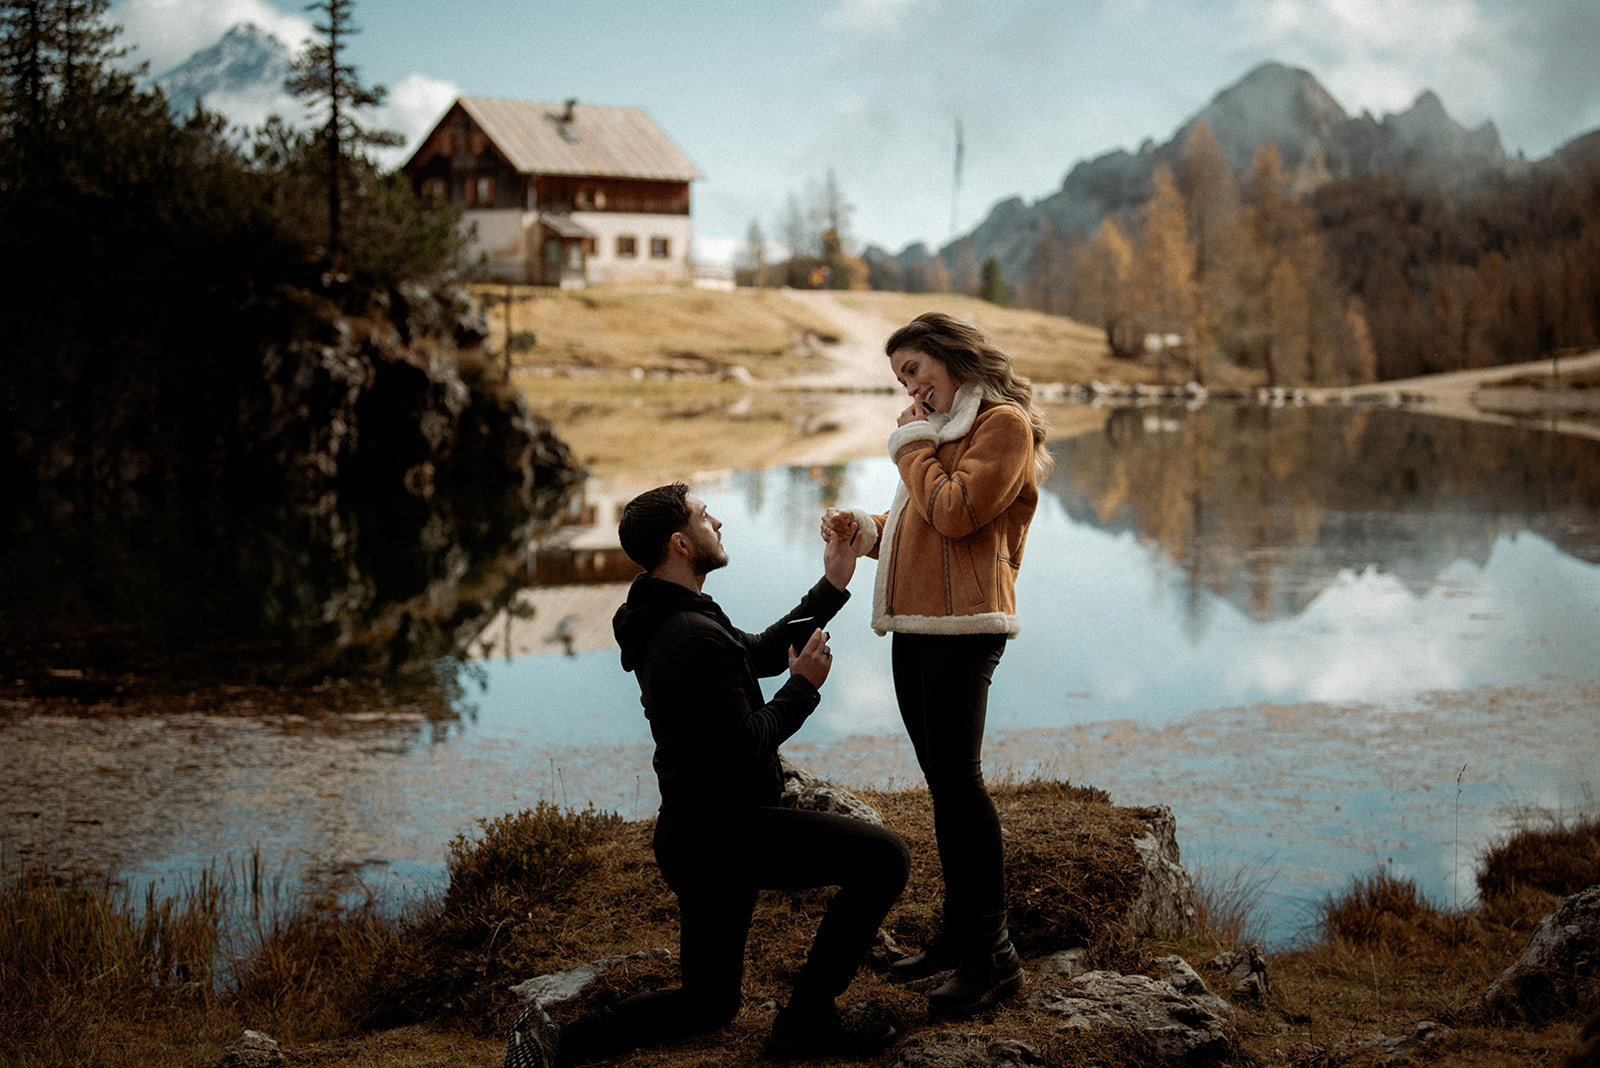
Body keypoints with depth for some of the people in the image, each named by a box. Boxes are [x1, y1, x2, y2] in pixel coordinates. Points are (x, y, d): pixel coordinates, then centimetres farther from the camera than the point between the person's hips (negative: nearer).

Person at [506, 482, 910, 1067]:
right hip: (725, 830, -10)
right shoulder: (696, 638, -22)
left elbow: (762, 651, 25)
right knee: (885, 856, -9)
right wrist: (803, 687, -8)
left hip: (696, 836, 10)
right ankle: (805, 1018, -4)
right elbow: (744, 748, -22)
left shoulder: (662, 623, 12)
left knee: (709, 1002, 19)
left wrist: (832, 585, 22)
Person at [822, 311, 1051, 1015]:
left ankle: (992, 952, -7)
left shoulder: (1004, 424, -6)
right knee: (942, 782, 12)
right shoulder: (941, 429, 24)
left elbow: (956, 514, -18)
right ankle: (957, 932, 19)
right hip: (915, 626, 9)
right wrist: (864, 530, 8)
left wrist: (914, 447, -5)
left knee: (957, 778, -11)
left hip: (963, 627, -9)